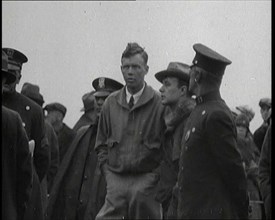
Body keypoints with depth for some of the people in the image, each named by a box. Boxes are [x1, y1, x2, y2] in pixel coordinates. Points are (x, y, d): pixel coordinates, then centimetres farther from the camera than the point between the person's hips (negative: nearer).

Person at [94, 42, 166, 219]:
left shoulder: (159, 103, -4)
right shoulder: (111, 102, 8)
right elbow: (101, 143, 18)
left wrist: (157, 176, -9)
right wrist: (107, 170, 6)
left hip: (147, 179, -3)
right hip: (115, 179, 3)